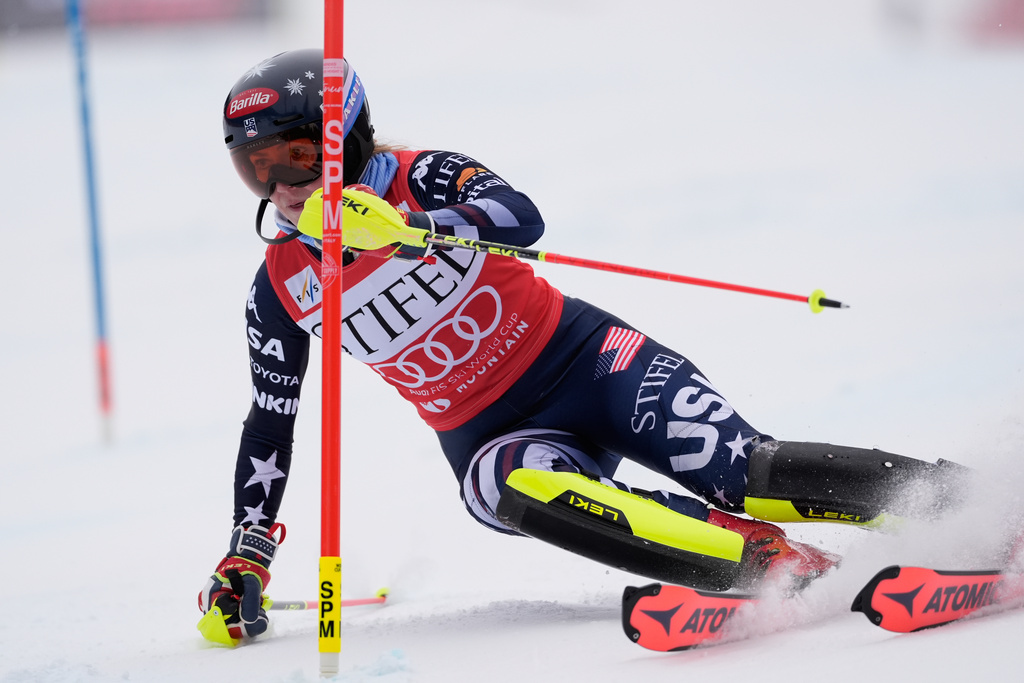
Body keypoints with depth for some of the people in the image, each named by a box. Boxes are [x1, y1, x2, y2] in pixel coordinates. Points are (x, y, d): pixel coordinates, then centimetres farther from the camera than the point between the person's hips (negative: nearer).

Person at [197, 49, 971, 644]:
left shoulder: (417, 177, -8)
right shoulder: (279, 289, 3)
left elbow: (521, 218, -27)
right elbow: (270, 422, 14)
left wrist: (400, 228, -42)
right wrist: (245, 557, 10)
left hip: (580, 359, -2)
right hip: (494, 437, 2)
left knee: (748, 476, -21)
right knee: (522, 491, -35)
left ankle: (955, 494, -13)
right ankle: (779, 565, -42)